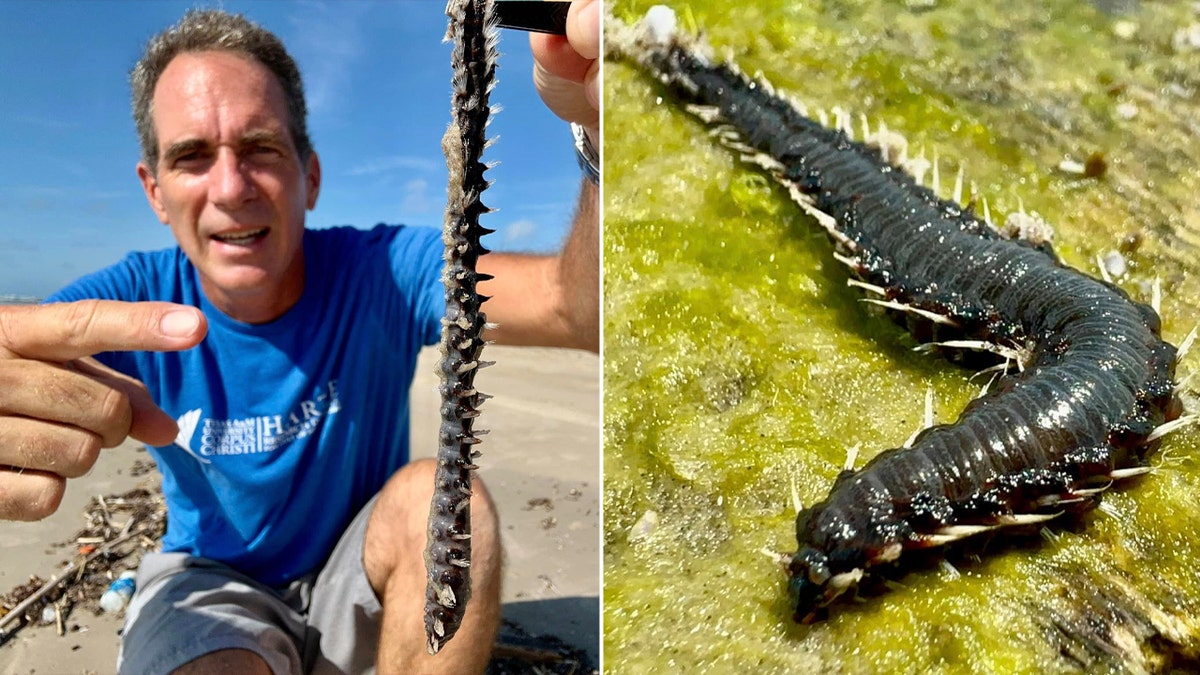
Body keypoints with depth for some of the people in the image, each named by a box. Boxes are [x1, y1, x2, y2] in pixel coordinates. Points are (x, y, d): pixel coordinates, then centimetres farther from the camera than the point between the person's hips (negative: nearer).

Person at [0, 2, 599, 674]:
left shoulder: (382, 272, -20)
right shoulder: (133, 299, -14)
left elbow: (581, 308, -36)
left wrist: (604, 127, -56)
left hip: (361, 576, 1)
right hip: (213, 577, 0)